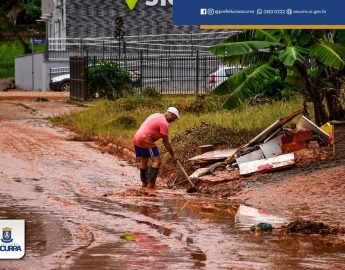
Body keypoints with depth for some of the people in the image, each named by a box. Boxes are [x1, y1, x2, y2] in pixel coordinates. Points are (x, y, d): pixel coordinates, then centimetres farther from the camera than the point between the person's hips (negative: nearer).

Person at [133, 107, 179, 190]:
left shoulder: (156, 115, 19)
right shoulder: (164, 123, -10)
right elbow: (166, 142, -8)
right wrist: (173, 155, -1)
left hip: (136, 138, 10)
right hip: (145, 140, -10)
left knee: (144, 161, 21)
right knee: (157, 161, -10)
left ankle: (144, 183, 29)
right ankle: (151, 184, -16)